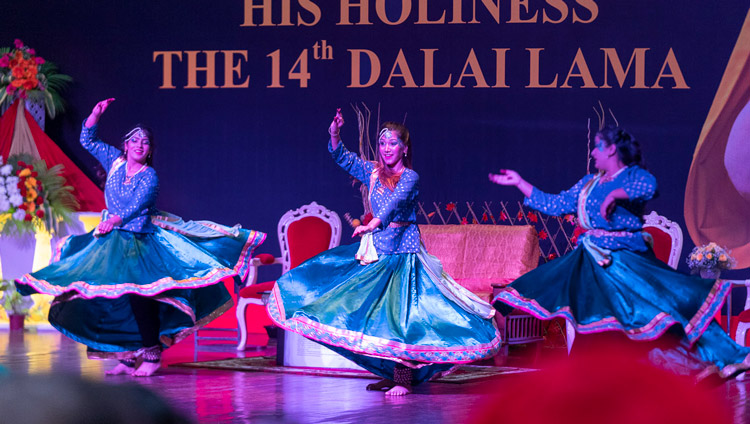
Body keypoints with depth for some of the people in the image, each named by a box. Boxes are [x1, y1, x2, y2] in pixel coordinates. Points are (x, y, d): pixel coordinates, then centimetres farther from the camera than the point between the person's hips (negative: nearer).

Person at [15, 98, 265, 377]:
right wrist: (96, 113, 4)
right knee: (115, 301, 5)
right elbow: (87, 140, 15)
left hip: (141, 244, -6)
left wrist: (112, 222, -34)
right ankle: (127, 357, 12)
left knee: (139, 297, -15)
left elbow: (134, 206, -21)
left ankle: (151, 356, -10)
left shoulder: (149, 177, -7)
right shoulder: (116, 161, 8)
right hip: (111, 243, 6)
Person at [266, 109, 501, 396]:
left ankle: (404, 379, -9)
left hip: (402, 251, -7)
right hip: (376, 250, 7)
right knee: (375, 310, 10)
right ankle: (390, 373, 20)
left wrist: (373, 224, -44)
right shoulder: (373, 172, 9)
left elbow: (395, 202, -27)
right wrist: (334, 135, -15)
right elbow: (344, 159, 4)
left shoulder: (410, 177, -10)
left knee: (398, 311, -11)